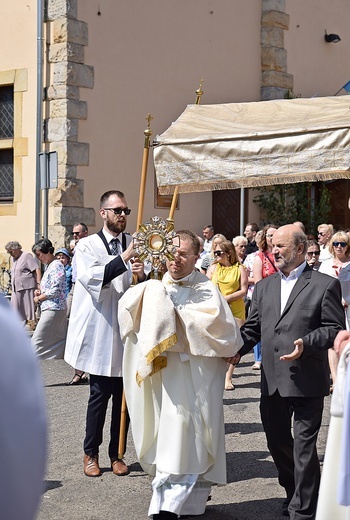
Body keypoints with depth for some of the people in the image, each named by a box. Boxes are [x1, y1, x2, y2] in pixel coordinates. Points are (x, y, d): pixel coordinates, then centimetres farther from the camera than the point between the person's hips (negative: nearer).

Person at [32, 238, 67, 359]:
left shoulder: (56, 266, -14)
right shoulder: (49, 266, 16)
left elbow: (55, 291, -20)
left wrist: (39, 298, -8)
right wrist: (40, 291, 7)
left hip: (53, 309, -10)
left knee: (37, 341, -8)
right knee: (60, 340, 11)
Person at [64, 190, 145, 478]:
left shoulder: (135, 245, 7)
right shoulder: (88, 245, 1)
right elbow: (91, 278, -17)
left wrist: (143, 275, -17)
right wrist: (124, 259, -26)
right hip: (100, 332, -2)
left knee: (123, 395, 7)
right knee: (100, 394, 1)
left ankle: (116, 454, 19)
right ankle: (91, 453, 16)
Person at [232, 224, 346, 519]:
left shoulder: (325, 285, -4)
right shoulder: (264, 286, 13)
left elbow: (335, 329, -8)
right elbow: (252, 327, 14)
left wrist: (306, 344, -23)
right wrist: (237, 349, -3)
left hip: (307, 381, -6)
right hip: (273, 381, 6)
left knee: (304, 445, 0)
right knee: (277, 440, 16)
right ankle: (294, 492, 38)